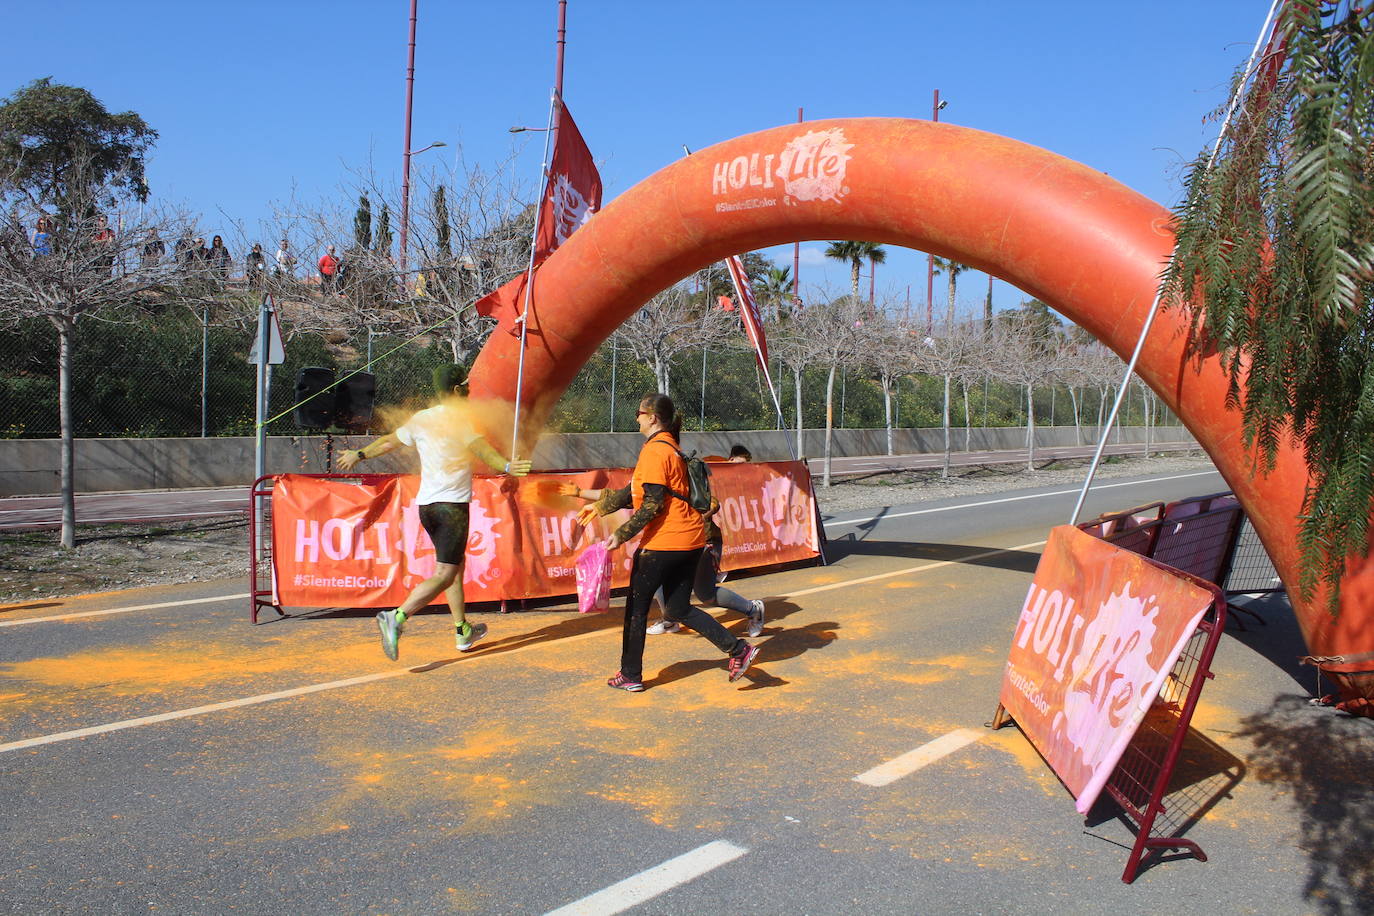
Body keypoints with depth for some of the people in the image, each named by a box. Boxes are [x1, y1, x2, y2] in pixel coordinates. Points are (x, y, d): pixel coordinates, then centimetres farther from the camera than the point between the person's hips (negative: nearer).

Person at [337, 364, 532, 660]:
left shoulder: (420, 419, 10)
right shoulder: (460, 419, -9)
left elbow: (388, 441, 22)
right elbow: (482, 449, -27)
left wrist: (359, 455, 37)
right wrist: (506, 467, -42)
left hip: (426, 503, 8)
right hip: (453, 503, -8)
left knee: (455, 565, 20)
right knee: (444, 575, -9)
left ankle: (463, 631, 25)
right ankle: (397, 617, -26)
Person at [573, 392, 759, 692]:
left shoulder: (655, 450, -13)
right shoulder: (669, 447, 17)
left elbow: (653, 504, -19)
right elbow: (635, 490, 24)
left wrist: (621, 535, -16)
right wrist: (599, 506, 28)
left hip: (664, 541, -9)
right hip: (689, 539, 9)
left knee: (636, 606, 6)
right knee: (678, 609, 13)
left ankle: (630, 676, 15)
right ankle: (738, 649, 4)